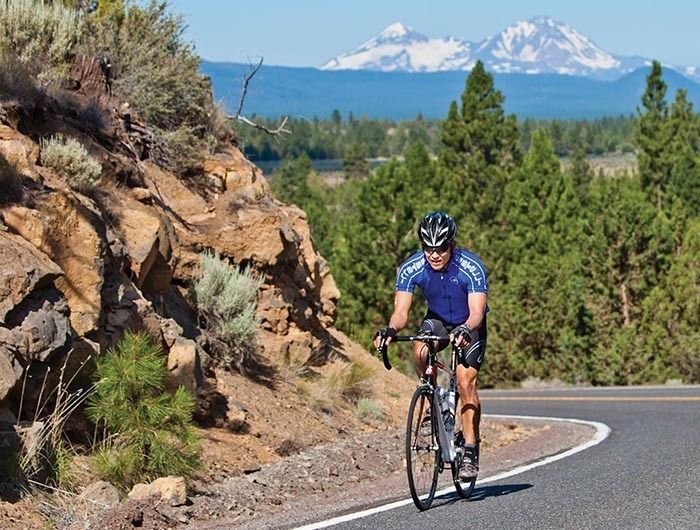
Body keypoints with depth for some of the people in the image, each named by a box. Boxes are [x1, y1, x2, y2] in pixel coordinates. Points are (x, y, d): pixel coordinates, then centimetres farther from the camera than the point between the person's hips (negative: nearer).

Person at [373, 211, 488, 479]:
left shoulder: (471, 267, -30)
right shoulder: (411, 268, -23)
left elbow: (477, 312, -36)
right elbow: (401, 311, -26)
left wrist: (465, 330, -57)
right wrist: (390, 330, -48)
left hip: (469, 326, -3)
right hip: (437, 320, 3)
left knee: (465, 382, -19)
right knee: (420, 353, -30)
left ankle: (470, 452, -10)